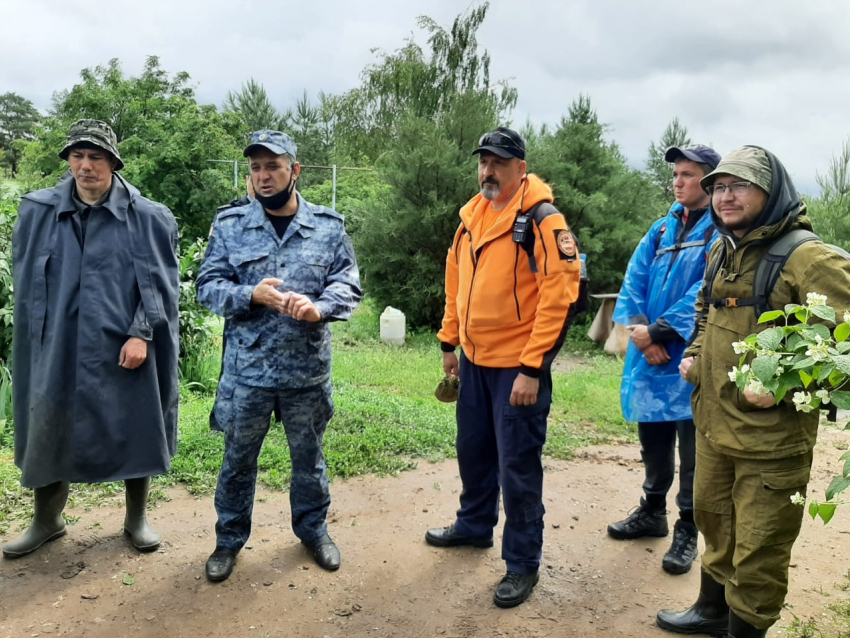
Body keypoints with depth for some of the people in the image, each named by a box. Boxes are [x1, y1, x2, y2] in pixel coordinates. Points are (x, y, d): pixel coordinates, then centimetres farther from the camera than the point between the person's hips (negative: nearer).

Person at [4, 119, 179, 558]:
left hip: (123, 348, -2)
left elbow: (160, 284, -4)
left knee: (134, 431, 8)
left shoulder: (147, 218, -4)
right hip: (57, 347, 2)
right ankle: (46, 521, 34)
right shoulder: (38, 212, 3)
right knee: (48, 431, 12)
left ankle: (136, 518, 28)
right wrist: (37, 335, 6)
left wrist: (141, 333, -13)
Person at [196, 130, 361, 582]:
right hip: (246, 369, 0)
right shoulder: (230, 225, 0)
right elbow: (208, 286, -2)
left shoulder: (328, 226, 1)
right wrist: (250, 295, -22)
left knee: (309, 456, 17)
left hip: (308, 369, 1)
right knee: (238, 459, 14)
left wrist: (319, 308, -23)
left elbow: (348, 283, -2)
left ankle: (313, 528, 39)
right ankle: (229, 539, 34)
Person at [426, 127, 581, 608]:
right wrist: (450, 343, 16)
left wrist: (532, 369, -20)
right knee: (473, 451, 21)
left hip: (519, 366, -7)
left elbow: (558, 295, -19)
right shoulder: (471, 216, 8)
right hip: (475, 360, 7)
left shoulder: (542, 220, -14)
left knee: (517, 466, 2)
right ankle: (475, 526, 43)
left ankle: (524, 563, 20)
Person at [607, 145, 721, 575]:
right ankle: (652, 511, 36)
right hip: (649, 357, 6)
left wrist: (657, 332, -18)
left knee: (692, 448, 5)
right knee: (653, 440, 18)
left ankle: (686, 530, 21)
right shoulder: (662, 228, 12)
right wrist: (638, 328, -11)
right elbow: (633, 280, 5)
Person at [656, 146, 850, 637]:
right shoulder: (722, 254, 9)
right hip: (713, 424, 8)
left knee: (758, 550, 7)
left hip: (771, 439, -8)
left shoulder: (806, 257, -16)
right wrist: (694, 356, 11)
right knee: (715, 523, 25)